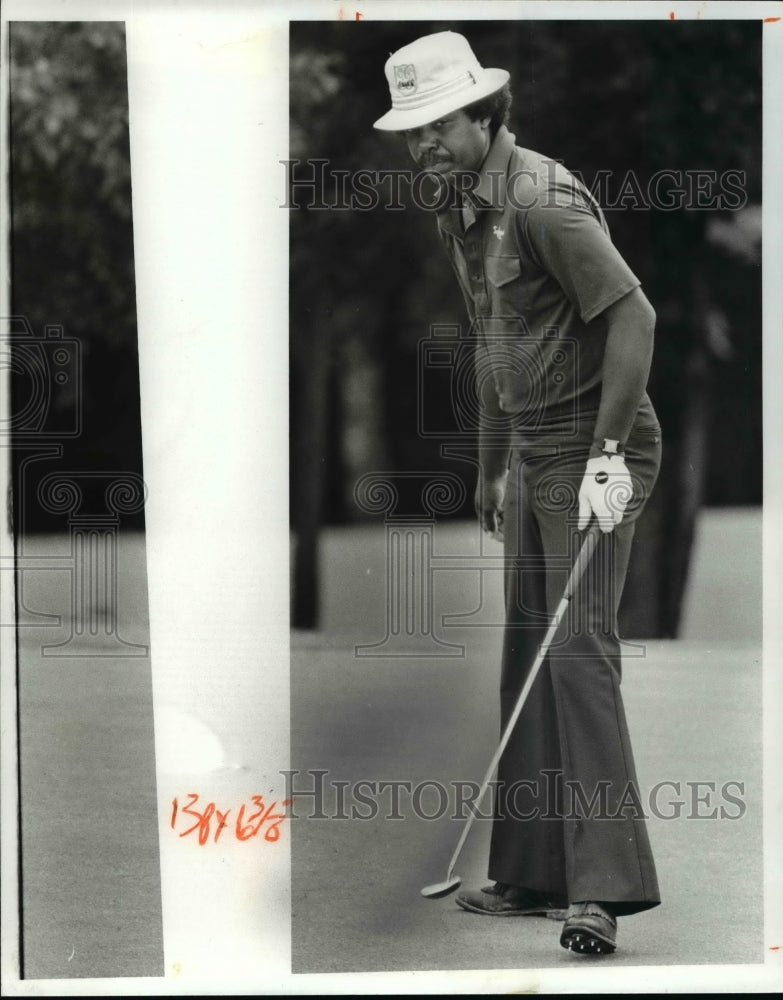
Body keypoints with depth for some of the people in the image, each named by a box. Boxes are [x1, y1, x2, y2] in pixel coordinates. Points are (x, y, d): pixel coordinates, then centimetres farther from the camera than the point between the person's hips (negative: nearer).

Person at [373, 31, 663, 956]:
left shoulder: (542, 199, -18)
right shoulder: (457, 214, 12)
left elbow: (633, 316, -23)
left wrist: (607, 457, -25)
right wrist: (491, 468, 25)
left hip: (596, 446, -9)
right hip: (533, 453, 9)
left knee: (579, 652, -15)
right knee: (525, 658, 9)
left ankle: (602, 887, -17)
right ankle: (531, 875, 16)